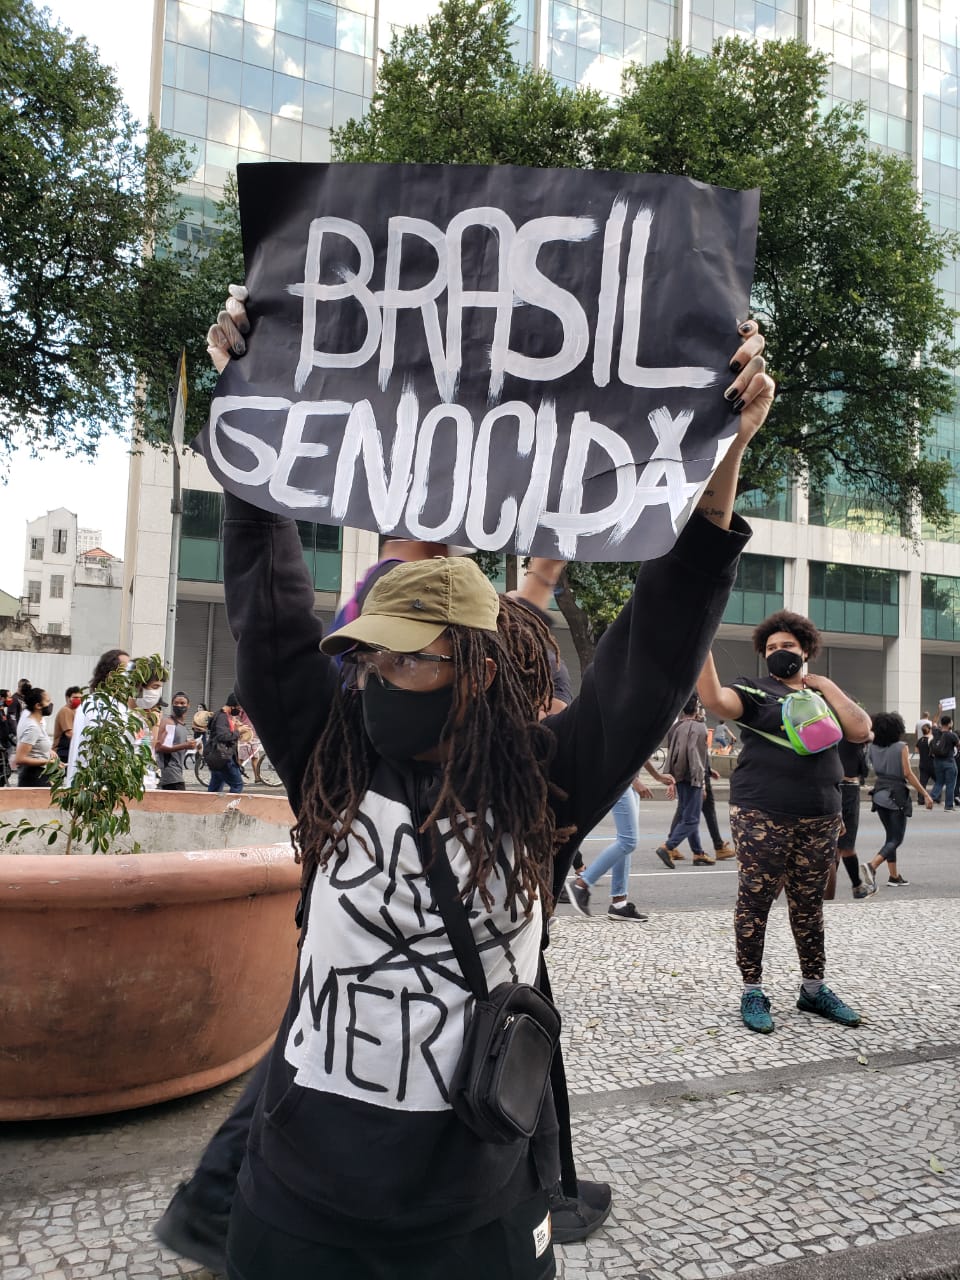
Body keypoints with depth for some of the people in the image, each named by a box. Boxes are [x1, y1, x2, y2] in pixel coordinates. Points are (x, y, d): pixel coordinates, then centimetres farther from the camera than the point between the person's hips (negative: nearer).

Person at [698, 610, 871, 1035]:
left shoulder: (824, 693, 14)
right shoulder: (755, 690, 1)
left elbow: (861, 731, 1)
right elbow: (714, 700, -19)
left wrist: (827, 687, -2)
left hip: (819, 819, 4)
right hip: (762, 816, -4)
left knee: (809, 903, 14)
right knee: (755, 901, 0)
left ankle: (814, 988, 26)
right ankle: (752, 993, 10)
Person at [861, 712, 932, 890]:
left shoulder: (873, 747, 2)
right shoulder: (901, 747, -12)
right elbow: (907, 773, -16)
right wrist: (925, 795, -12)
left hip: (880, 794, 6)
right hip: (897, 795, -5)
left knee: (891, 836, 16)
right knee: (896, 839, -2)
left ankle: (894, 876, 15)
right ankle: (872, 865, -23)